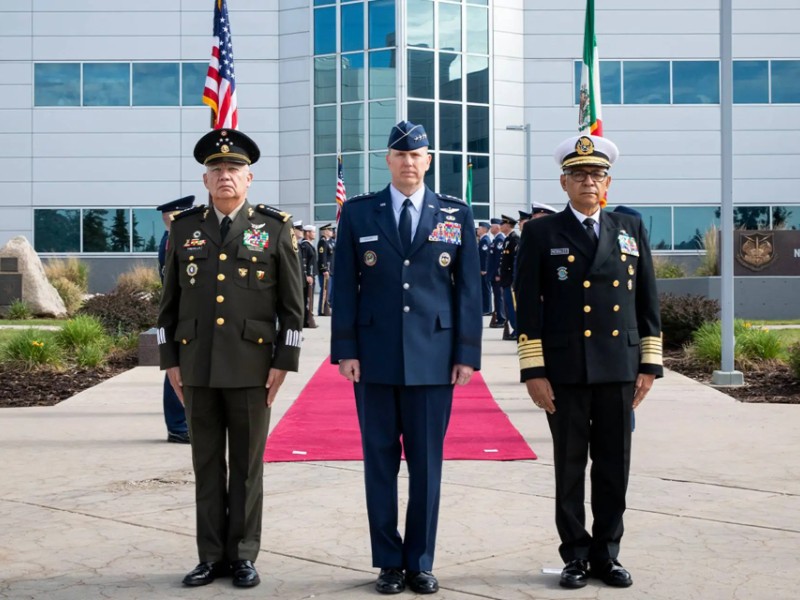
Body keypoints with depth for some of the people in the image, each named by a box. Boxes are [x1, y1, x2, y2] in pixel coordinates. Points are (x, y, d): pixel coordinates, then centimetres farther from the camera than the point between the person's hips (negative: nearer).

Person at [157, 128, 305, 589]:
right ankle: (212, 556, 18)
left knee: (247, 465, 5)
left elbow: (292, 304, -1)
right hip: (198, 366, 3)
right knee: (207, 464, 8)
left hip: (251, 367, -2)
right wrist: (171, 361, 5)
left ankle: (243, 556, 16)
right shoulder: (184, 227, 8)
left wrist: (283, 362, -7)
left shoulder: (275, 228, 1)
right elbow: (170, 301, 11)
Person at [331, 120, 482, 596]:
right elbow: (345, 287, 3)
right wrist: (345, 350, -4)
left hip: (432, 357, 0)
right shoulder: (358, 213, 5)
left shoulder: (457, 215, 6)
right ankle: (389, 561, 19)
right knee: (380, 461, 7)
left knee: (427, 463, 6)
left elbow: (469, 289, 4)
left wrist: (467, 354, -2)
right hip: (374, 356, 0)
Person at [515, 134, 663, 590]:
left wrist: (650, 364, 4)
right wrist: (533, 371, -9)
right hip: (565, 370, -2)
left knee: (614, 467, 8)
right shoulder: (542, 234, 1)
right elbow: (528, 307, -3)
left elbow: (647, 302, 10)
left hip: (620, 368, 3)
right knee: (570, 467, 6)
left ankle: (607, 554, 21)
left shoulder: (632, 230, 10)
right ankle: (576, 556, 18)